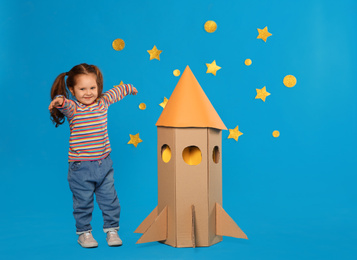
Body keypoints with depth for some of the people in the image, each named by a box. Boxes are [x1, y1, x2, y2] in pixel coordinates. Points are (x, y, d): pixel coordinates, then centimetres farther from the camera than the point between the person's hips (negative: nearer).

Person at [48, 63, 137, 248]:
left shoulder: (103, 102, 3)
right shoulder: (72, 108, -10)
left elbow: (115, 92, 23)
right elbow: (64, 104, -34)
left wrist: (128, 88, 41)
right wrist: (59, 100, -57)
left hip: (104, 163, 4)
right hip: (81, 167, -4)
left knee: (110, 199, 10)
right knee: (83, 203, 7)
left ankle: (112, 230, 26)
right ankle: (84, 233, 25)